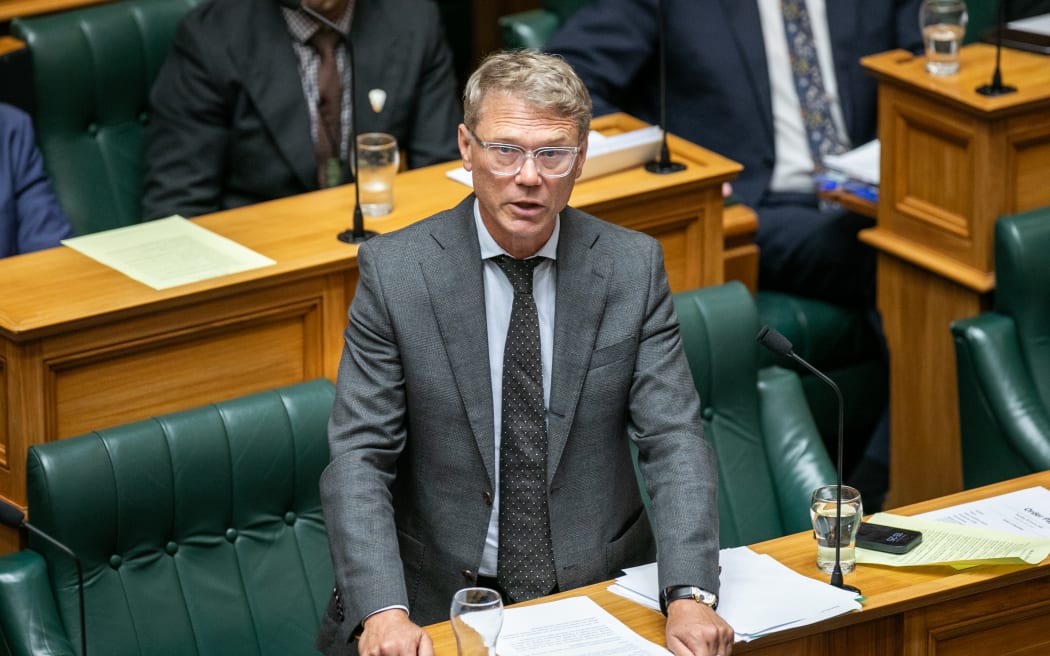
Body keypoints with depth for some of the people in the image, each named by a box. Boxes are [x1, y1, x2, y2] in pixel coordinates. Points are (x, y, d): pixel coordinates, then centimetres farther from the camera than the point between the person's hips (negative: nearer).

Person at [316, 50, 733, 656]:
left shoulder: (633, 266, 1)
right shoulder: (393, 271, -4)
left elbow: (674, 442, -4)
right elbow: (359, 460, -8)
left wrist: (690, 597, -20)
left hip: (597, 590, 1)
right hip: (437, 599, -1)